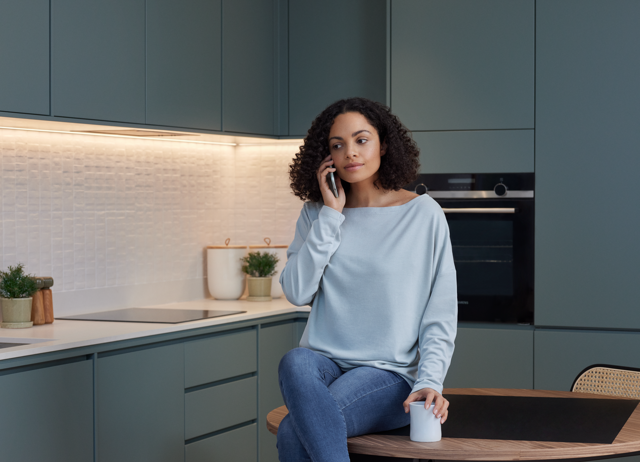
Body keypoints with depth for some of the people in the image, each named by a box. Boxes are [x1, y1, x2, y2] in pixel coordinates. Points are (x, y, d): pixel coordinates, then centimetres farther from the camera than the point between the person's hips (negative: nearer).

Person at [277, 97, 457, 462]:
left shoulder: (423, 213, 2)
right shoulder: (315, 214, 13)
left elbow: (441, 313, 1)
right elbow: (297, 293, -2)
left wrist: (429, 382, -14)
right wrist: (331, 214, -3)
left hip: (390, 372, -3)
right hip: (324, 360, 3)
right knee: (294, 363, -36)